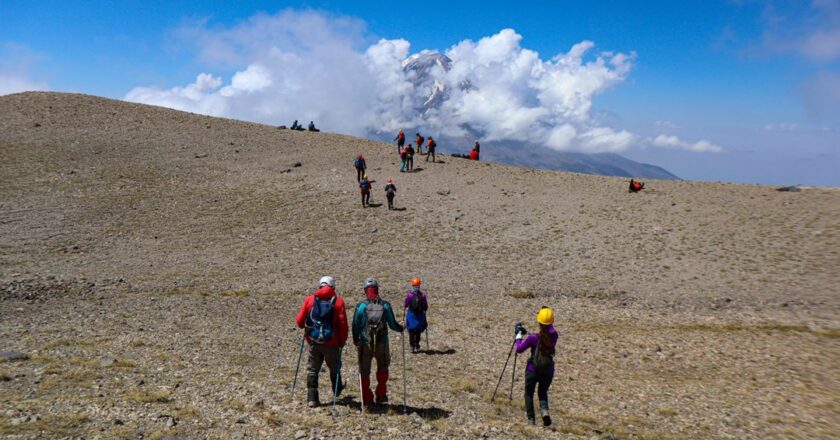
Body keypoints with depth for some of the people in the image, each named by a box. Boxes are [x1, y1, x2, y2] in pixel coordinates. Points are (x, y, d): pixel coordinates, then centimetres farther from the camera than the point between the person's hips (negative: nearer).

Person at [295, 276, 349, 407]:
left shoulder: (310, 299, -2)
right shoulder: (338, 301, -6)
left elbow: (299, 321, -1)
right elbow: (342, 323, -10)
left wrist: (306, 327, 22)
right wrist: (343, 340, 2)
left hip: (313, 341, 1)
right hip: (331, 342, 0)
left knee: (312, 370, 11)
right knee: (334, 368, 21)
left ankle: (312, 398, 8)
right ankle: (337, 391, 40)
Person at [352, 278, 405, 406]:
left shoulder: (361, 306, -7)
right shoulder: (385, 305, -4)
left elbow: (355, 326, -1)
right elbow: (392, 324, 2)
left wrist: (355, 341, 14)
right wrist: (401, 329, 23)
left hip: (365, 343, -1)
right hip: (382, 343, 1)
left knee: (364, 371, 13)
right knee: (382, 368, 22)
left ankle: (367, 399, 16)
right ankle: (381, 395, 20)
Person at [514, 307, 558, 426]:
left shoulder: (533, 338, -17)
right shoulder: (553, 336, -9)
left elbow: (519, 349, -5)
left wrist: (519, 335, 6)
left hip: (532, 370, -3)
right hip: (548, 371, 3)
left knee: (529, 393, 18)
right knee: (543, 392, 23)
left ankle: (531, 419, 14)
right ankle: (544, 411, -4)